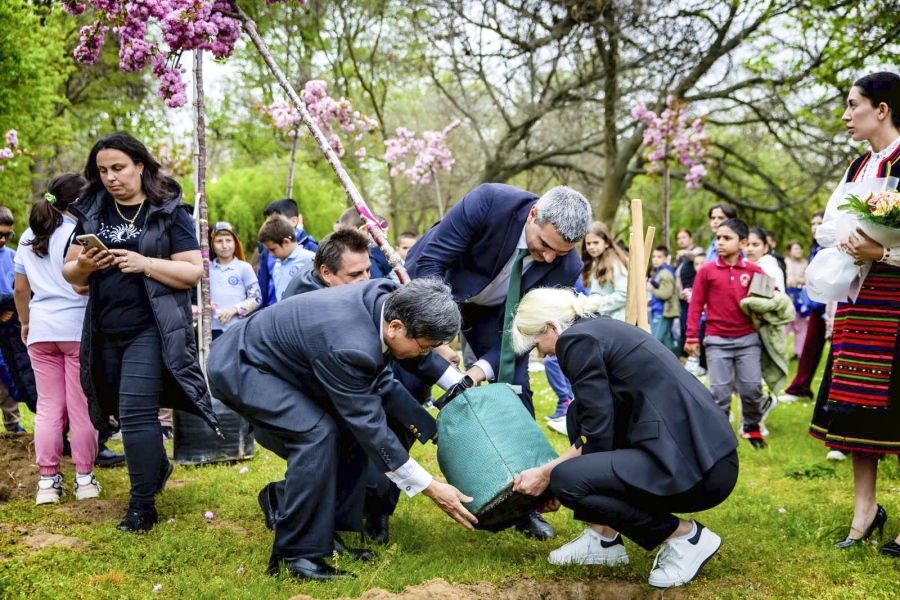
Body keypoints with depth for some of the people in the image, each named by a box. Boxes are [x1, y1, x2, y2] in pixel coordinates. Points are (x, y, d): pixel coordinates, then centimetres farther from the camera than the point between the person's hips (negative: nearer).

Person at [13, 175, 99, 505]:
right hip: (78, 328, -5)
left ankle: (48, 481, 7)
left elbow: (21, 289, 15)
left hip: (41, 330, 5)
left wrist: (25, 323, 25)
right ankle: (84, 478, 7)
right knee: (81, 407, 1)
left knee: (48, 407, 7)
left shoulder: (29, 236, 13)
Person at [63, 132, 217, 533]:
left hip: (151, 330, -5)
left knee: (135, 414, -12)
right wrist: (82, 266, -12)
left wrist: (144, 263, -21)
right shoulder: (92, 213, 9)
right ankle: (157, 466, 41)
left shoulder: (169, 213, -4)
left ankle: (142, 507, -3)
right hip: (105, 333, 6)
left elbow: (194, 272, -8)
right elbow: (69, 273, 12)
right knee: (124, 411, 16)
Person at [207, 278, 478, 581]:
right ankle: (295, 553, -13)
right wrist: (432, 488, -21)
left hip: (274, 359, 9)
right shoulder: (349, 347, -36)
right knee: (317, 432, -24)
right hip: (239, 367, -9)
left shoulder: (388, 296, -12)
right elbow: (370, 426, -26)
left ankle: (327, 533, 11)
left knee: (348, 430, 0)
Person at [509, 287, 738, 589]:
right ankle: (604, 538, 18)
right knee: (579, 414, 16)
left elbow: (598, 437, -10)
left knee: (565, 479, -12)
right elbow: (606, 426, 27)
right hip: (702, 450, 10)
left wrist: (546, 474, 5)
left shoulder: (577, 339, -7)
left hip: (694, 466, -10)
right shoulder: (603, 328, 21)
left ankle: (684, 535, 1)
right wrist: (558, 476, 31)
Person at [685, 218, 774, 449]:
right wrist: (691, 337, -3)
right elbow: (696, 305, 0)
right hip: (717, 341, -1)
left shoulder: (753, 270, 2)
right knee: (719, 392, 1)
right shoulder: (707, 270, -1)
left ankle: (752, 427, 24)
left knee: (751, 388, 1)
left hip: (747, 339, 1)